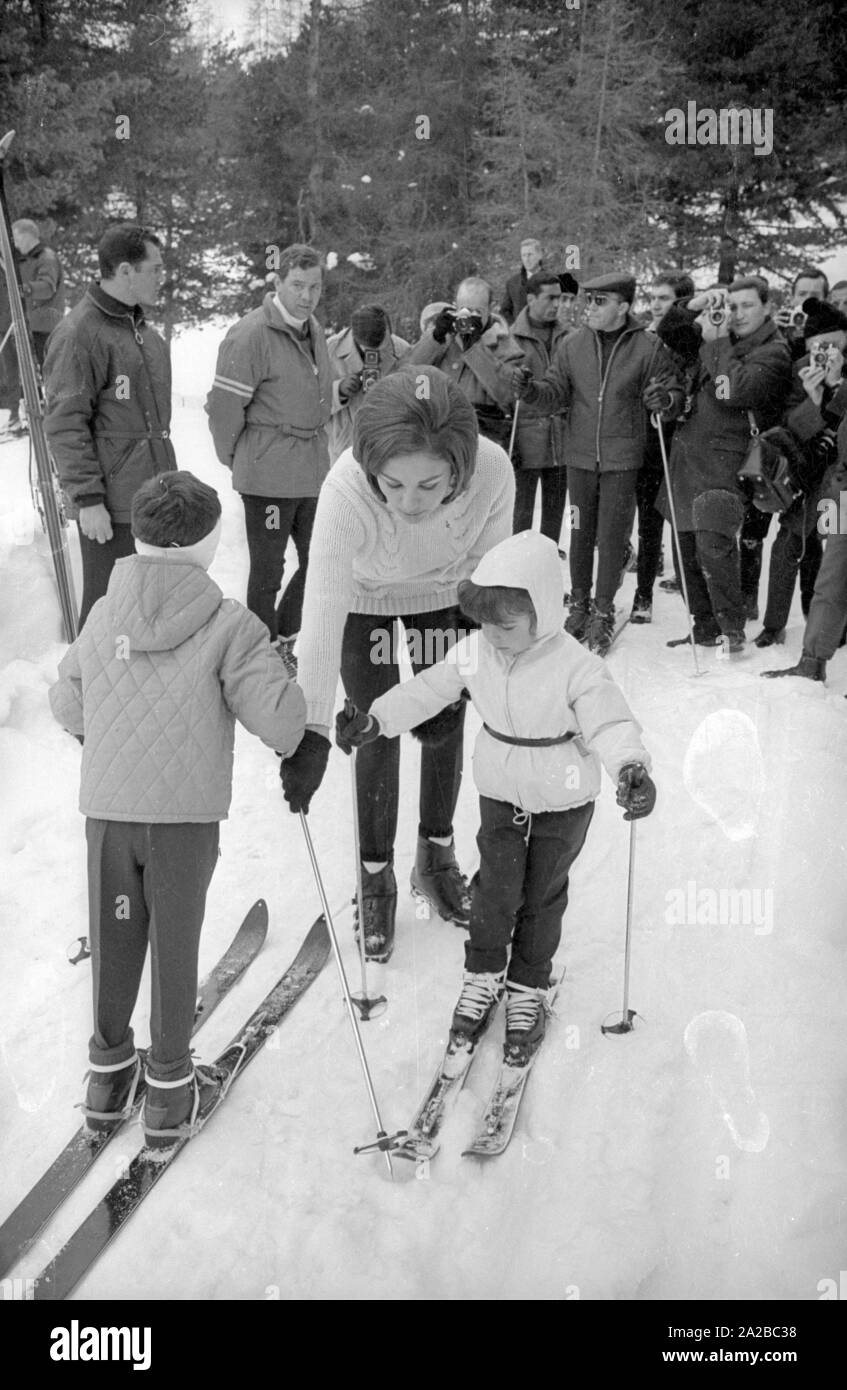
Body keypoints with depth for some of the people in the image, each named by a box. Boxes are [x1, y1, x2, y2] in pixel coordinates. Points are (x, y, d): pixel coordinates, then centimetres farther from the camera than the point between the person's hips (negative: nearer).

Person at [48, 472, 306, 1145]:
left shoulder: (101, 618, 1)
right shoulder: (229, 625, -11)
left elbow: (67, 703, 13)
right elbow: (280, 722, -15)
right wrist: (282, 676, 5)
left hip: (106, 809, 3)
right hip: (185, 812, -3)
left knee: (114, 941, 18)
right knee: (175, 945, 12)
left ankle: (110, 1073, 34)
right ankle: (169, 1090, 26)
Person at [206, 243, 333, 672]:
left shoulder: (314, 330, 9)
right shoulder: (251, 335, -17)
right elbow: (223, 406, -14)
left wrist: (315, 443, 17)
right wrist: (232, 458, -2)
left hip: (312, 468, 8)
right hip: (268, 473, -8)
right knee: (268, 567, 4)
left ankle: (286, 635, 33)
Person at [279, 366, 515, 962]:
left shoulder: (493, 471, -36)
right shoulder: (346, 489, -42)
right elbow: (323, 613, -40)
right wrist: (312, 731, -43)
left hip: (442, 596, 2)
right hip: (364, 599, -2)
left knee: (445, 727, 10)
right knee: (379, 736, -1)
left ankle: (437, 856, 34)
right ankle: (377, 877, 21)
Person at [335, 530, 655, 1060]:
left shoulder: (576, 667, -26)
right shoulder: (473, 651, -12)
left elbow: (609, 722, -28)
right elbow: (425, 691, -1)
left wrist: (631, 767, -47)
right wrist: (374, 722, -8)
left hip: (564, 802, -3)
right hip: (501, 794, 3)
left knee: (543, 896, 13)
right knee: (496, 889, 7)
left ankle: (528, 988, 32)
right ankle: (483, 976, 31)